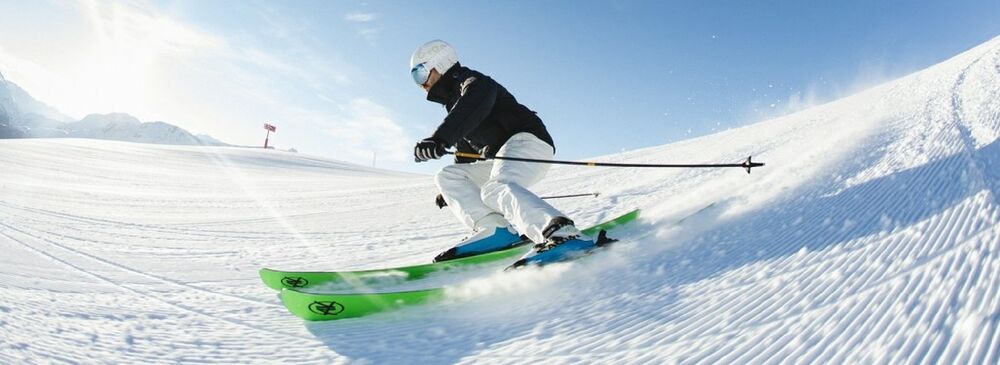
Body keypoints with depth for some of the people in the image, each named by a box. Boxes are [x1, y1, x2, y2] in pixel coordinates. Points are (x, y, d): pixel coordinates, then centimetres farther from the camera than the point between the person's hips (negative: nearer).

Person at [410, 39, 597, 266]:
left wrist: (440, 139, -42)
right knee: (447, 176, 6)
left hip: (526, 140, -10)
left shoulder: (469, 80, -1)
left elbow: (475, 102, -28)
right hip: (502, 159, 10)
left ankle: (563, 235, -55)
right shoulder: (454, 103, 30)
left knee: (496, 188, -36)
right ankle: (494, 229, -17)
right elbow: (465, 151, 39)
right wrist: (452, 190, 42)